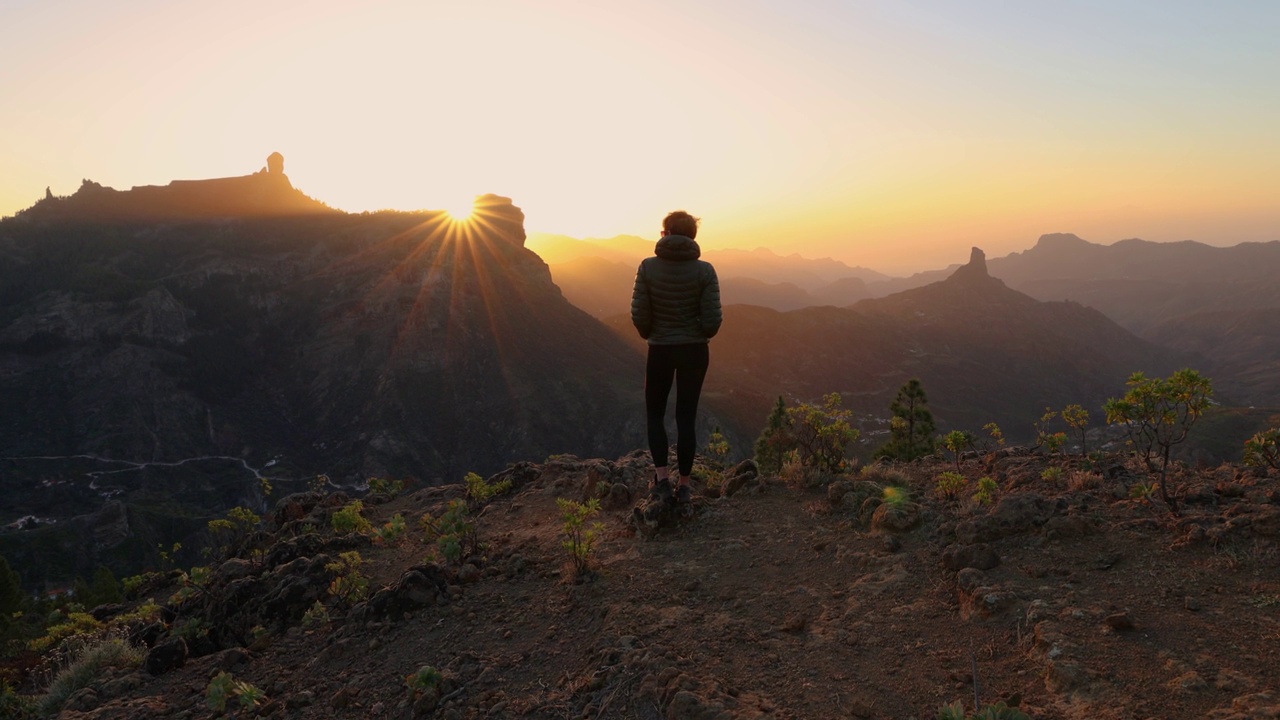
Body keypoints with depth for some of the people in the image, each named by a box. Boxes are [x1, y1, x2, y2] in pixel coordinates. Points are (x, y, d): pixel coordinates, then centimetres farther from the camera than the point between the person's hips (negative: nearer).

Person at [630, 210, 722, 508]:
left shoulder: (648, 267, -9)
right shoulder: (704, 270, -9)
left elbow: (639, 314, -9)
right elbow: (712, 320, -11)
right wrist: (700, 335, 11)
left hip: (660, 350, 0)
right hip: (694, 351, 1)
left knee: (654, 413, 17)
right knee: (686, 417, 9)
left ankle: (662, 478, 5)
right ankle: (684, 485, 14)